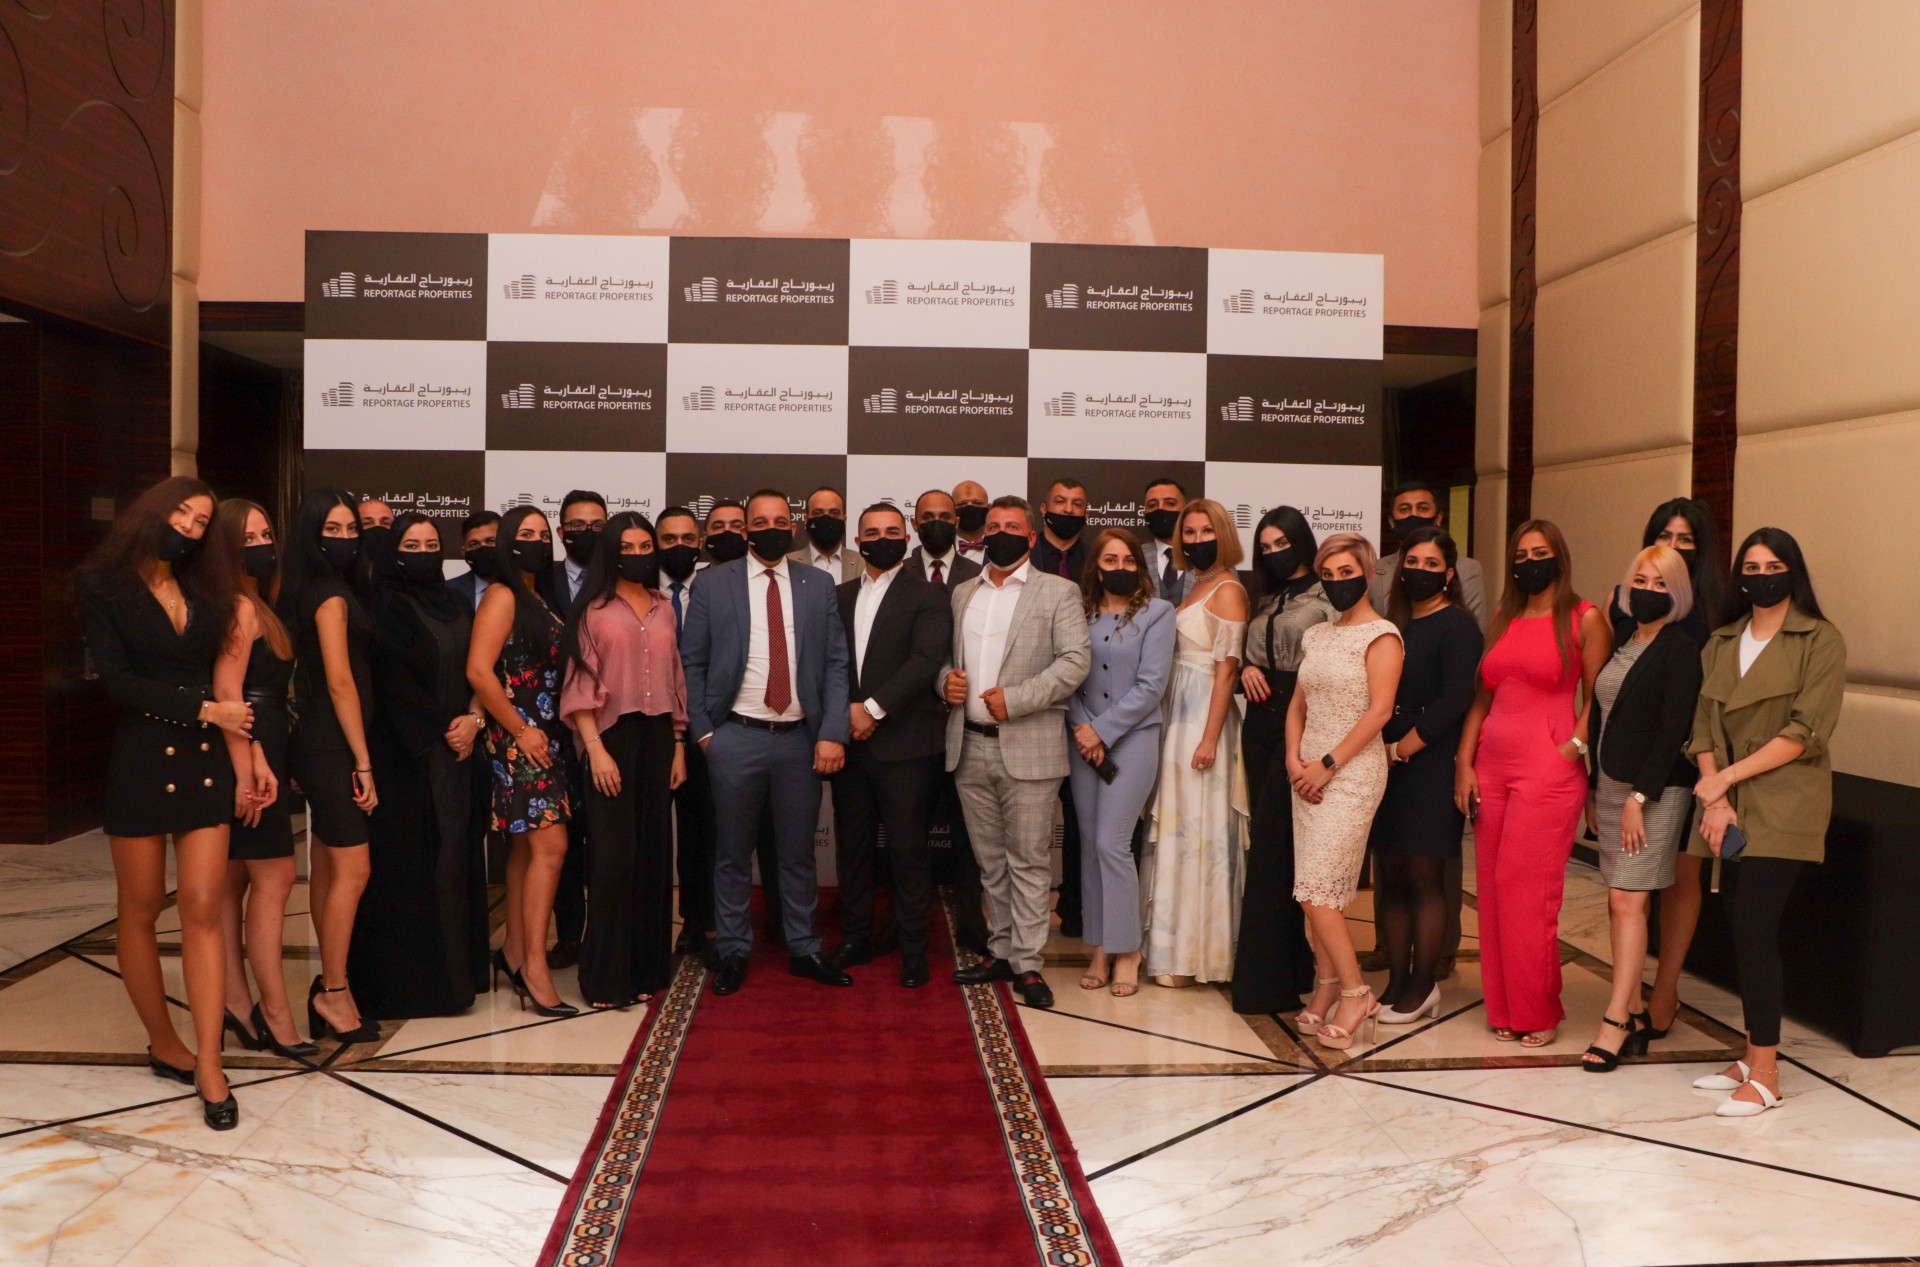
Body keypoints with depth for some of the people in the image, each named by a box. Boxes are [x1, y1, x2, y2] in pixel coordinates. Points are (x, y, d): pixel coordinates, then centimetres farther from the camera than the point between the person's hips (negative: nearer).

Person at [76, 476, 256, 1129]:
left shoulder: (207, 590, 11)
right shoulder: (102, 586, -1)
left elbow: (226, 681, 7)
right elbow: (118, 681, -10)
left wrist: (247, 756, -4)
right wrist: (206, 710, -11)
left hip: (205, 762, 3)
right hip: (139, 761, -3)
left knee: (202, 910, -3)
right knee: (141, 910, 8)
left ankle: (209, 1065, -3)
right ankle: (163, 1042, 26)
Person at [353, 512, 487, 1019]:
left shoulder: (456, 606, 14)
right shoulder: (385, 606, -5)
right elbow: (392, 683, -11)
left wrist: (473, 719, -5)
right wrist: (440, 730, -8)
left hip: (452, 751, 6)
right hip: (404, 752, -6)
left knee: (453, 856, 6)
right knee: (409, 858, -3)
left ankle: (454, 969, 14)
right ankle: (407, 979, 5)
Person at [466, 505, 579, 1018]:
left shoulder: (540, 599, 15)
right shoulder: (502, 596, -9)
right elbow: (478, 670, -17)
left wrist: (548, 730, 6)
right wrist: (521, 730, -15)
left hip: (542, 736, 9)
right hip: (518, 738, -9)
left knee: (527, 846, 13)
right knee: (550, 846, -13)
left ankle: (514, 951, 24)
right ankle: (535, 969, -8)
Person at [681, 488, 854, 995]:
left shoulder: (818, 586, 5)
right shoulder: (713, 584, 1)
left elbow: (836, 664, 2)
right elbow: (691, 663, 2)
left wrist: (832, 733, -7)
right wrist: (702, 732, -4)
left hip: (801, 739, 1)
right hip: (736, 738, -1)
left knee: (798, 852, 11)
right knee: (733, 853, 9)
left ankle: (803, 949, 25)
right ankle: (732, 952, 23)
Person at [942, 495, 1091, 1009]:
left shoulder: (1058, 593, -1)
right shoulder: (962, 593, 15)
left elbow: (1076, 659, -10)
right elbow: (948, 654, 21)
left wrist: (1015, 699, -17)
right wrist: (946, 679, -3)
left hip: (1028, 748, -5)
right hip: (970, 746, 5)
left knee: (1029, 860, -1)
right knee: (990, 860, 12)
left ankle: (1027, 963, 6)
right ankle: (1000, 952, 22)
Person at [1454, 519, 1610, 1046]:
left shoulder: (1584, 619, 0)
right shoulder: (1502, 619, 14)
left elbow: (1596, 699, -1)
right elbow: (1482, 697, 13)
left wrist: (1574, 749, -12)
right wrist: (1464, 762, 6)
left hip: (1548, 768, -5)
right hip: (1491, 764, 5)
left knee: (1527, 889, -5)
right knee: (1492, 889, 6)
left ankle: (1538, 1013, 10)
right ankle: (1504, 1008, 17)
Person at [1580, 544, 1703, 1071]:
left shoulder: (1681, 648, -9)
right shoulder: (1622, 642, 13)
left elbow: (1673, 730, -14)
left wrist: (1640, 796, -17)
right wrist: (1596, 789, 14)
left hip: (1655, 790, -7)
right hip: (1611, 785, 7)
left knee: (1627, 900, -8)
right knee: (1619, 902, 8)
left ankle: (1615, 1022, -3)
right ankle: (1634, 1016, 16)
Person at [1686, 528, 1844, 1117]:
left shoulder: (1821, 641, -2)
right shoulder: (1721, 643, 13)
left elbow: (1803, 731, -11)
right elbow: (1704, 726, 7)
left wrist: (1726, 777, -11)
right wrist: (1714, 799, -6)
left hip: (1784, 807, -5)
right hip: (1731, 809, 5)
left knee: (1753, 926, -11)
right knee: (1747, 930, 7)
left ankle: (1765, 1075, -3)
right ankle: (1752, 1056, 17)